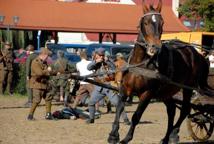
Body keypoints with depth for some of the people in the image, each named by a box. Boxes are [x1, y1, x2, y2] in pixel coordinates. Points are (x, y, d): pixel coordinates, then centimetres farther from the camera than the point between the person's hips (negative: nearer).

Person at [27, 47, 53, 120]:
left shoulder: (44, 62, 15)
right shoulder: (35, 62, -14)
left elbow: (48, 72, 21)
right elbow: (40, 73, -25)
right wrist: (48, 71, -11)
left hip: (44, 84, 9)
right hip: (37, 84, -9)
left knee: (48, 99, 9)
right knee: (36, 100, -10)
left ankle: (48, 114, 17)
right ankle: (30, 115, -2)